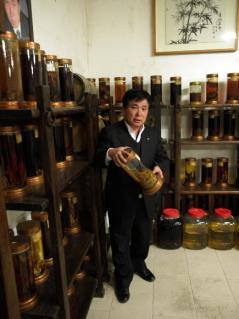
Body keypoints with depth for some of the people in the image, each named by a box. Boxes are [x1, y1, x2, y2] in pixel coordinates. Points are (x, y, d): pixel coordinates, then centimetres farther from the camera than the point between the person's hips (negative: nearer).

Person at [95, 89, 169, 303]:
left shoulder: (153, 134, 4)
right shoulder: (110, 132, -11)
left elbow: (163, 157, 5)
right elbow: (98, 159, -17)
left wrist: (159, 167, -20)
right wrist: (110, 153, -41)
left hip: (146, 198, 5)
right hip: (121, 199, -4)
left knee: (143, 236, 24)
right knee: (121, 239, 13)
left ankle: (139, 263, 52)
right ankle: (123, 276, 36)